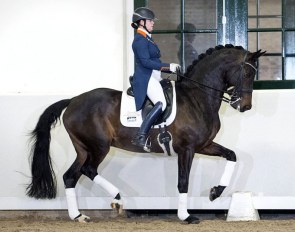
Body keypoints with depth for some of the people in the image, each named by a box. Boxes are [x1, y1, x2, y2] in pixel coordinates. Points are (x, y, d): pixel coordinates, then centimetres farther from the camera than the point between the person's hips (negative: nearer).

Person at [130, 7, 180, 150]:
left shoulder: (147, 39, 20)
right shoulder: (140, 40, -11)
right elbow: (145, 62, -20)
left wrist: (171, 68, 17)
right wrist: (168, 67, -21)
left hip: (153, 78, 11)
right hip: (145, 78, -11)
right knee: (161, 104, -29)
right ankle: (140, 137, -31)